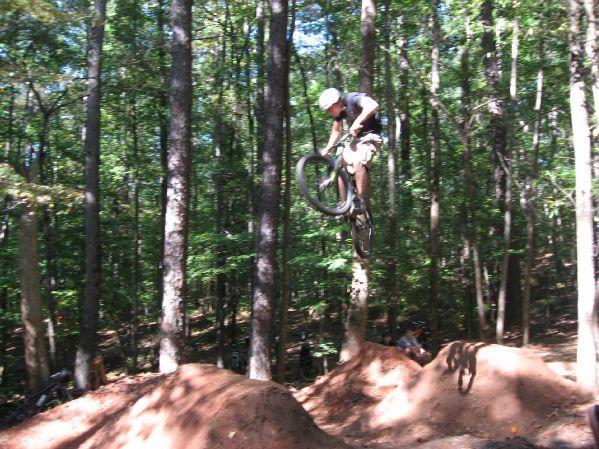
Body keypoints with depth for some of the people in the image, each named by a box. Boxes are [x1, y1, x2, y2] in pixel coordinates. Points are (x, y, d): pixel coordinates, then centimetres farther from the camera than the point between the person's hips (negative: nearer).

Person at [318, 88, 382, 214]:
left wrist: (358, 122, -48)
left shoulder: (354, 98, -21)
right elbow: (336, 131, 13)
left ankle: (361, 201, -28)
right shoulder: (338, 112, 2)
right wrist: (327, 149, 0)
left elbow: (373, 106, -40)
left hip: (371, 136, -8)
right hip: (356, 138, 8)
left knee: (359, 162, -32)